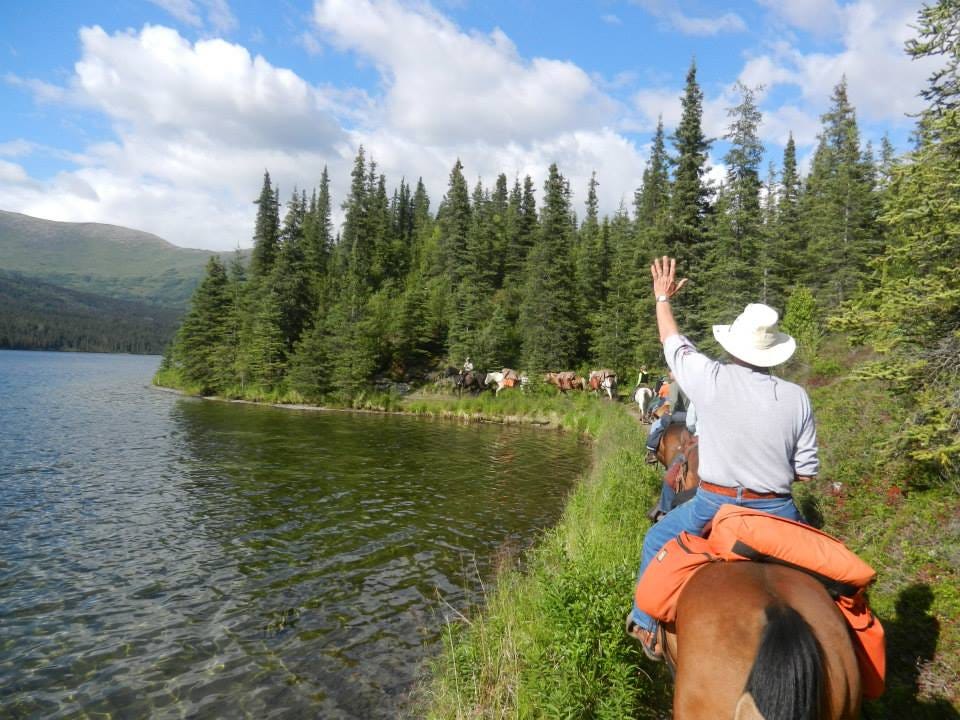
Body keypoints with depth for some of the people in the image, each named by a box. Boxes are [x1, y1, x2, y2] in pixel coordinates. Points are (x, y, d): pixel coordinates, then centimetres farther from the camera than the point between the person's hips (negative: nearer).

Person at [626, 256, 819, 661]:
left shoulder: (711, 380, -12)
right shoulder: (796, 398, -6)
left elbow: (673, 343, 7)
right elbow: (806, 472, -2)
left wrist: (663, 298, 23)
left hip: (714, 505, -1)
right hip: (777, 511, 2)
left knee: (657, 542, 23)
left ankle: (648, 626, 30)